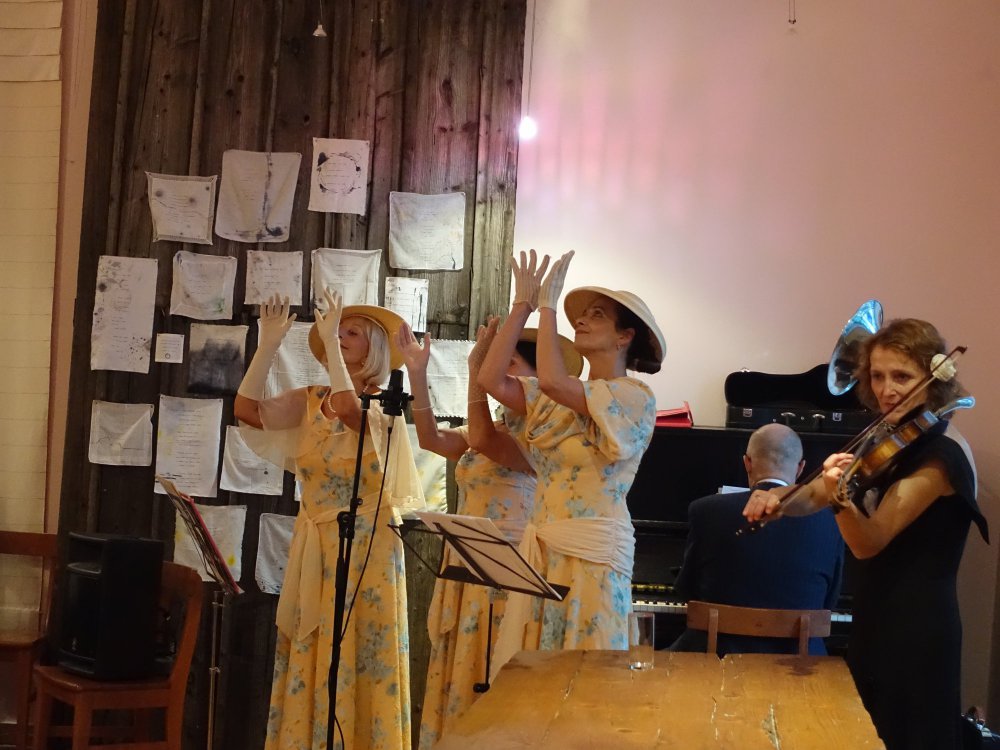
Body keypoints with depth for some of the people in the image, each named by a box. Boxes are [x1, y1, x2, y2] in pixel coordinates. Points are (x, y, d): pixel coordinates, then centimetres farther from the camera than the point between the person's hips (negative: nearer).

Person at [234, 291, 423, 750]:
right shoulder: (309, 401, 9)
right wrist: (269, 343, -4)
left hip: (365, 546, -5)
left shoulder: (383, 406, -6)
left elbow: (347, 408, -28)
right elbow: (247, 409, -3)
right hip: (315, 546, 5)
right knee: (310, 661, 6)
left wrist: (330, 341, -21)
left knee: (359, 658, -2)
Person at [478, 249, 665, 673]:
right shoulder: (556, 400, 15)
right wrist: (522, 306, 5)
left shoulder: (634, 397, -7)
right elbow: (491, 380, 2)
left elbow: (551, 380, -21)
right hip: (541, 548, 7)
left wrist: (548, 305, -11)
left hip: (593, 553, -7)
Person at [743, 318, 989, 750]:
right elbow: (816, 496, 6)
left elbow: (869, 542, -22)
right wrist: (777, 498, -14)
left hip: (914, 630, -9)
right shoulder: (892, 439, 8)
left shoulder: (940, 453, -18)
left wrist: (841, 497, -40)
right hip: (877, 621, 9)